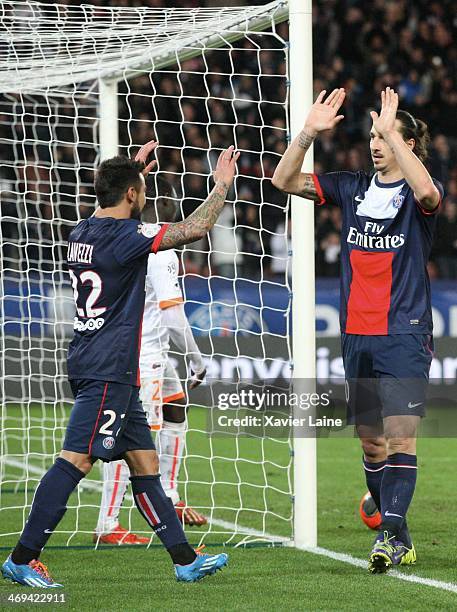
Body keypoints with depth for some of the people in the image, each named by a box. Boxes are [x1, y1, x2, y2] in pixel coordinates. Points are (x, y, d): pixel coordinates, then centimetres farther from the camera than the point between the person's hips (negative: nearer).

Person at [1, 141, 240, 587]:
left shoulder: (84, 231, 12)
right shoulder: (122, 237, -14)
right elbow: (194, 229, -15)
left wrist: (135, 169, 45)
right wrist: (222, 185, -1)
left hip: (94, 366, 10)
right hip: (107, 370, -10)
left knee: (144, 461, 11)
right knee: (76, 461, -12)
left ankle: (185, 561, 16)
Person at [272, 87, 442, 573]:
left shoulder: (416, 195, -4)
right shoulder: (352, 188, 9)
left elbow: (426, 191, -31)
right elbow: (284, 180, 3)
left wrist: (392, 132, -30)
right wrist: (308, 133, -11)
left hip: (404, 336, -5)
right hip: (356, 335, 5)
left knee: (399, 436, -15)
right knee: (370, 441, 9)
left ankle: (391, 533, -19)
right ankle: (397, 536, 18)